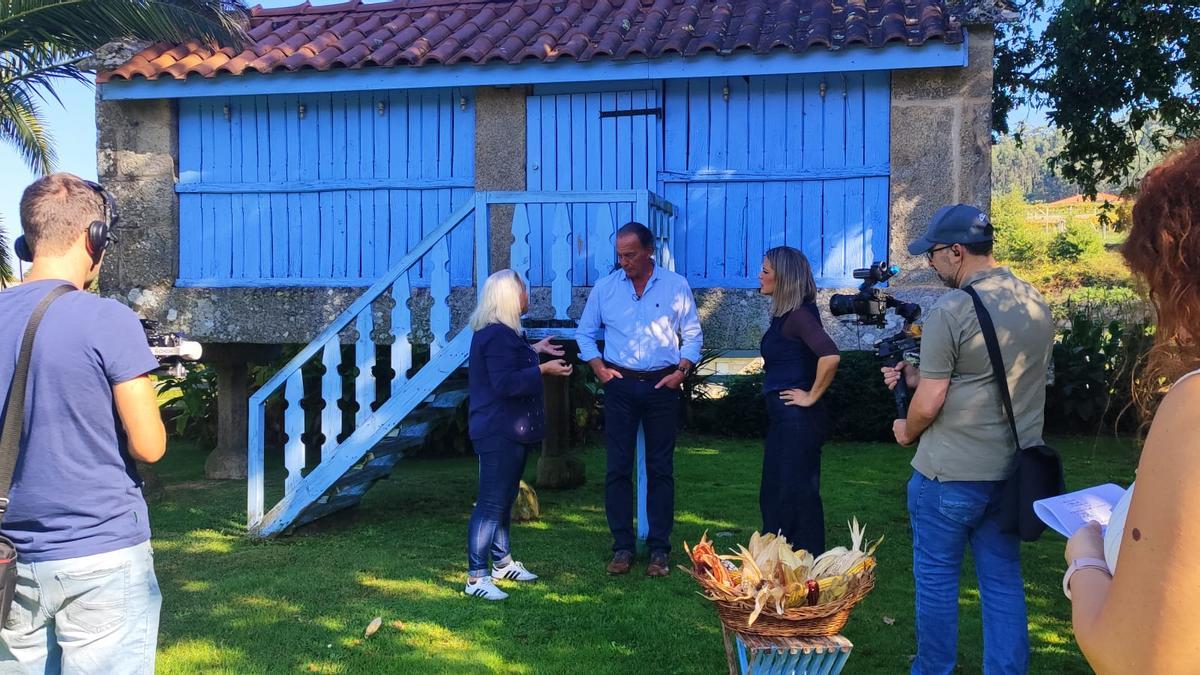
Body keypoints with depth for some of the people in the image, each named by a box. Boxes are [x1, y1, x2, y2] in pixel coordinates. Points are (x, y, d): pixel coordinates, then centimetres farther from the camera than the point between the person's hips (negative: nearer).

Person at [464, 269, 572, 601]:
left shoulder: (498, 332, 15)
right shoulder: (498, 335, -20)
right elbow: (505, 384, -26)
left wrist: (534, 350, 29)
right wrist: (542, 369, -23)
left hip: (507, 432, 11)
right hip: (499, 433, -11)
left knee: (503, 499, 20)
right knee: (491, 503, -8)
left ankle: (502, 562, 32)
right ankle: (476, 577, -4)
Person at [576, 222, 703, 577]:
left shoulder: (676, 286, 2)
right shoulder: (605, 287, 5)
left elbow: (692, 334, 7)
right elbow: (585, 333, 13)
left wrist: (682, 371, -5)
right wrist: (599, 368, 1)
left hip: (662, 386, -1)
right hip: (620, 385, 1)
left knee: (661, 468, 3)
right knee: (618, 468, 1)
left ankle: (659, 549, 10)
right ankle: (622, 547, 9)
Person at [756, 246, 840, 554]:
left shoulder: (799, 314, -16)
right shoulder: (784, 315, 12)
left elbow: (830, 356, -29)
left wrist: (812, 396, -19)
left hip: (797, 419, -10)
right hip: (783, 417, 10)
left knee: (797, 494, -2)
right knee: (774, 493, 15)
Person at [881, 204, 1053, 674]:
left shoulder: (950, 311, -18)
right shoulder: (1036, 303, 5)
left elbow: (929, 404, -15)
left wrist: (906, 433, 5)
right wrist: (921, 377, 13)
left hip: (950, 475, -6)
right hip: (1014, 469, 6)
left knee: (936, 577, 9)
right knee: (1003, 580, 14)